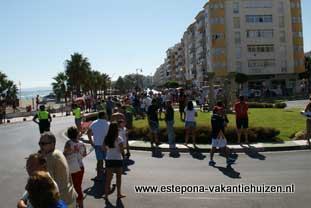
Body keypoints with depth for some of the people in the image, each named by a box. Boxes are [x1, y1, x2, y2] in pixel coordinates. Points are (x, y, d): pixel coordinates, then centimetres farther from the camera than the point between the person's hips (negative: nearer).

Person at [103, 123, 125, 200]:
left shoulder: (106, 138, 0)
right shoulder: (118, 138, -13)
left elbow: (104, 148, 4)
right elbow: (121, 150, -14)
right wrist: (123, 155, 4)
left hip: (109, 159, 3)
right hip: (118, 159, -3)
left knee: (108, 177, 11)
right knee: (118, 177, 14)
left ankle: (106, 194, 12)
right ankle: (119, 194, 24)